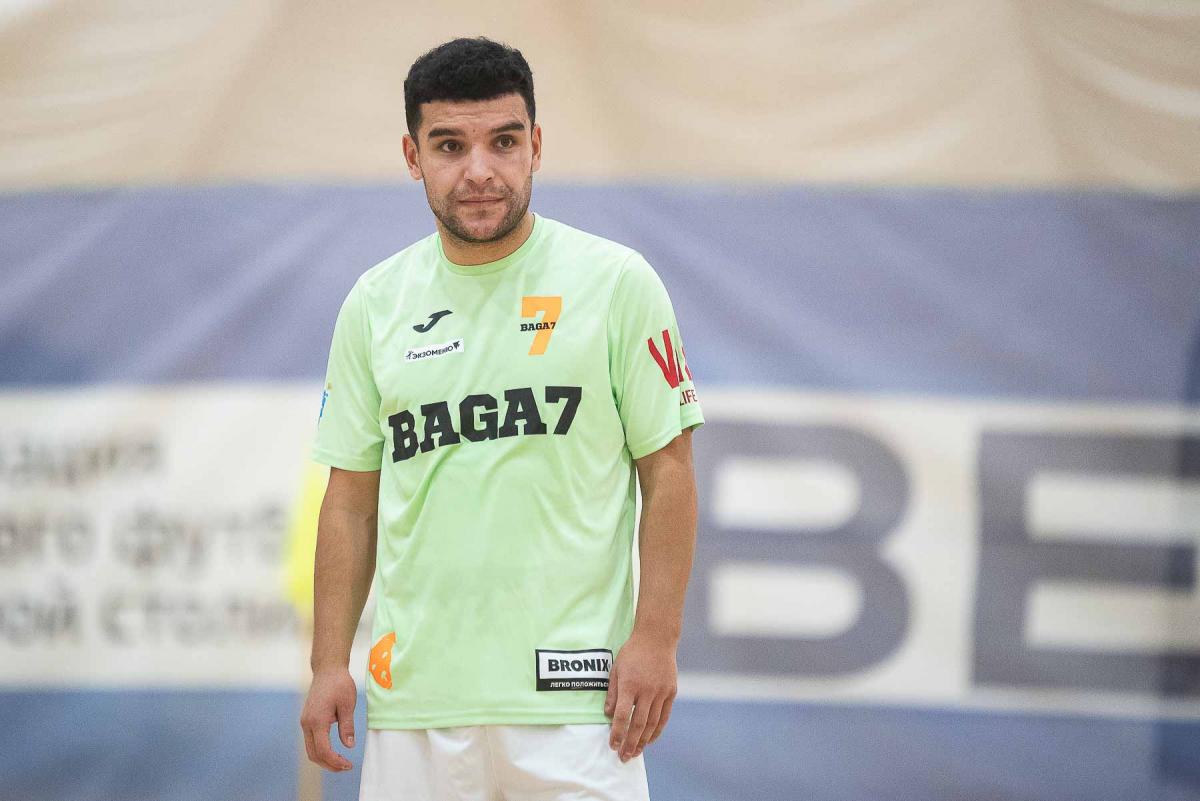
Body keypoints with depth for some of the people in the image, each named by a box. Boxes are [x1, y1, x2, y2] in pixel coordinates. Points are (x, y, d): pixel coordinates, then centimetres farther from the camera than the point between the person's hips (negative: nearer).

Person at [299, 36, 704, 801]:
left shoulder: (616, 282, 0)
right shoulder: (375, 304, 10)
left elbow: (668, 471, 0)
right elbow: (353, 498, 13)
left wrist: (656, 637, -9)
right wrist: (330, 663, 6)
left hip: (569, 692, -3)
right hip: (413, 694, 3)